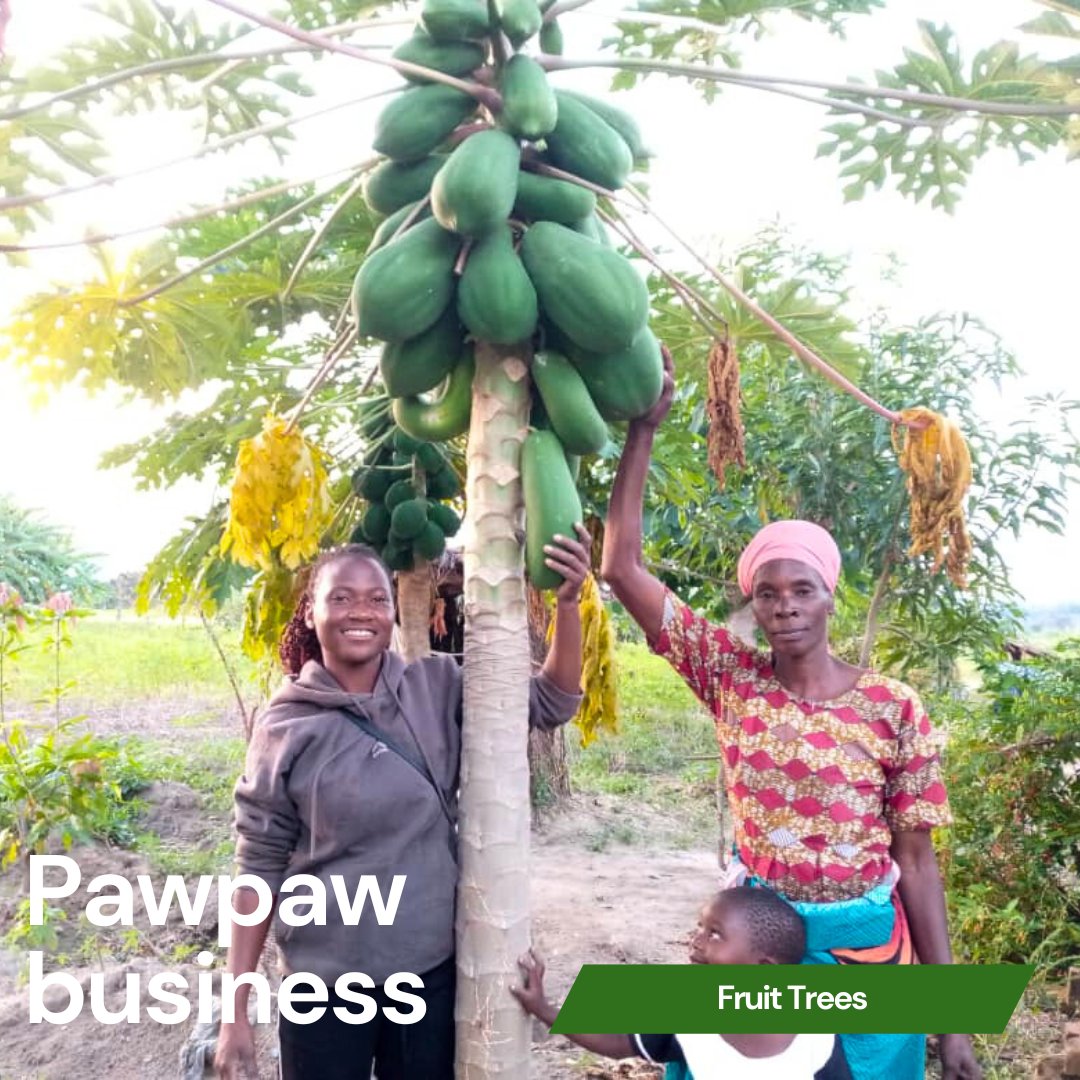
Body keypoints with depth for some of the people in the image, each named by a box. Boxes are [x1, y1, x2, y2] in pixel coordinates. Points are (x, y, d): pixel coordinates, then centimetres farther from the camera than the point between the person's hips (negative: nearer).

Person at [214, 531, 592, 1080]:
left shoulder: (436, 686, -5)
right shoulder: (286, 726, -10)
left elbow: (551, 702, -3)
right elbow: (259, 869, -5)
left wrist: (567, 602, -18)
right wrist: (236, 1010, -3)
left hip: (432, 968, 2)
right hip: (326, 982, -2)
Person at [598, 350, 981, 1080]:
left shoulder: (895, 709, -10)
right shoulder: (732, 678, -9)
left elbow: (916, 859, -5)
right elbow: (623, 568, -15)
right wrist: (643, 431, -16)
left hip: (861, 943, -1)